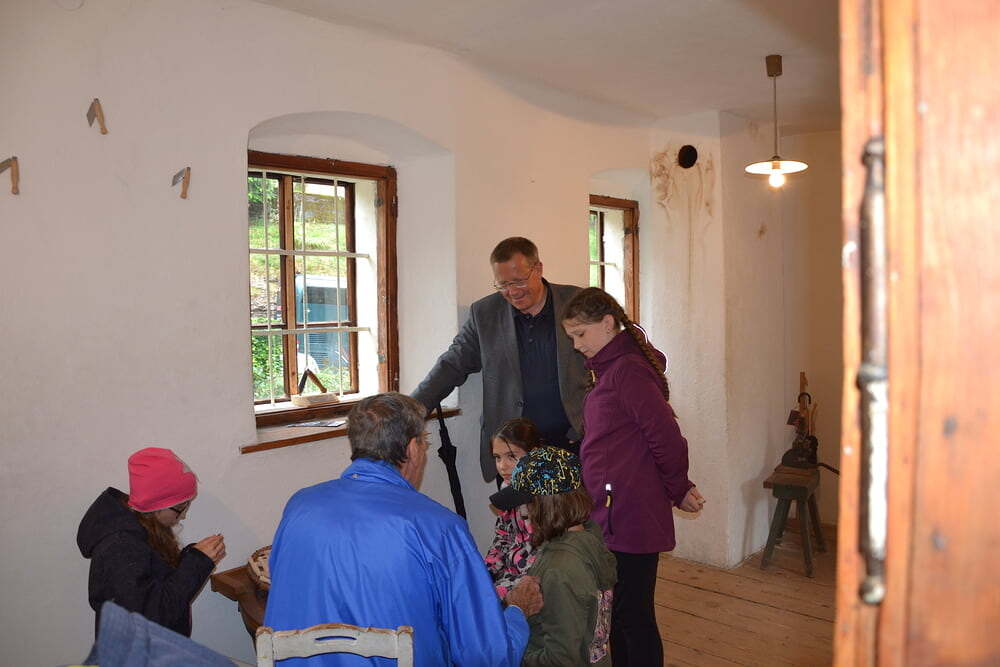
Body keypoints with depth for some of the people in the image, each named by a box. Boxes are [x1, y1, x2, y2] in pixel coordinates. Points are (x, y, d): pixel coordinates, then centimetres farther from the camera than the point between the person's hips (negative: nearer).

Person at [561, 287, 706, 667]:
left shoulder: (628, 369, -17)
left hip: (630, 518, -10)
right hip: (611, 517, 10)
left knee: (633, 618, 3)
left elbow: (666, 436, -19)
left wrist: (679, 490, -5)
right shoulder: (607, 369, 14)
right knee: (615, 612, 20)